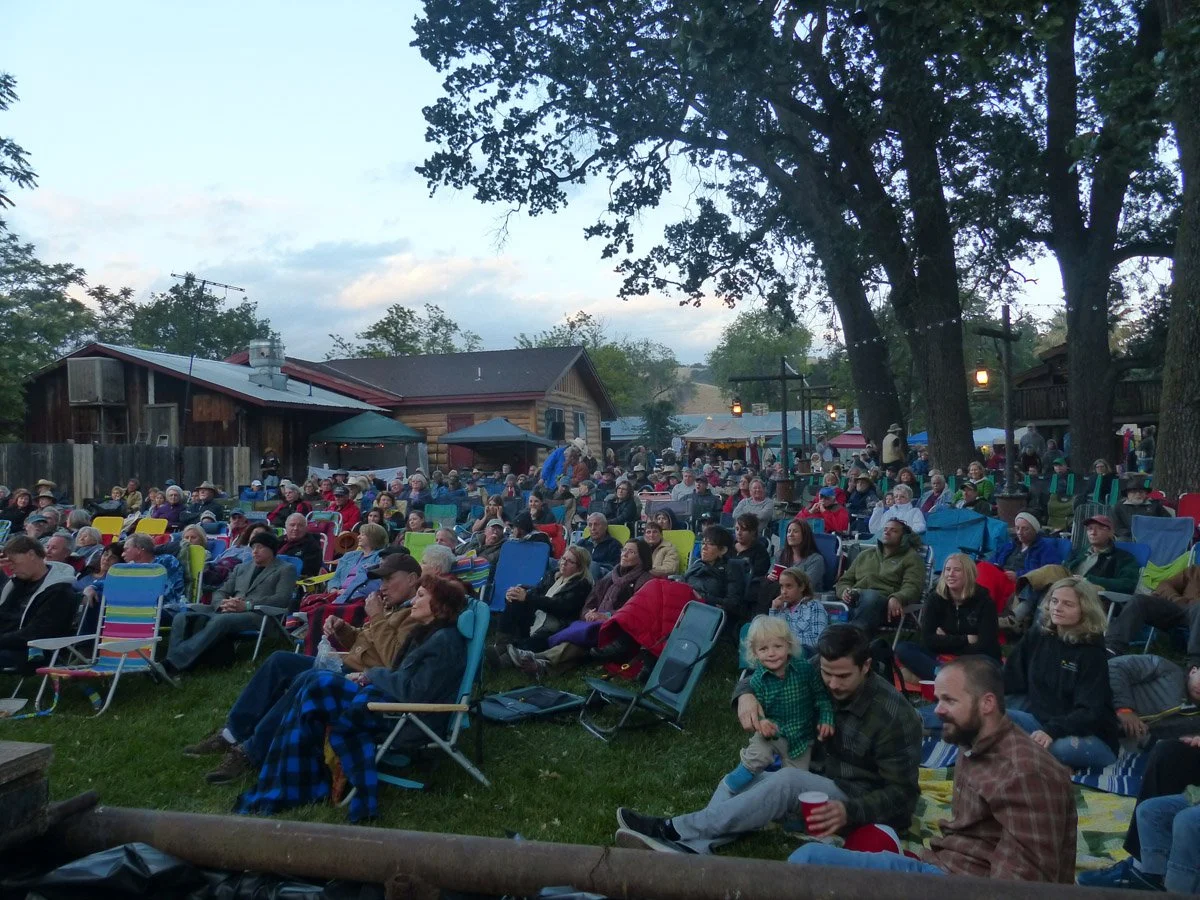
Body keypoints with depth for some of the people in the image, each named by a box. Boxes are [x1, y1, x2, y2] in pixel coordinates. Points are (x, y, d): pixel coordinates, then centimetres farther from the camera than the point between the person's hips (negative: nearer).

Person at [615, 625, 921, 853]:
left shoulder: (895, 716, -20)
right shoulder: (815, 679, -6)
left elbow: (902, 792, -18)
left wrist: (849, 811, -37)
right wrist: (746, 695, -24)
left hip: (858, 801, -7)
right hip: (814, 785, 7)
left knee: (788, 781, -35)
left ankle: (673, 831, -37)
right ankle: (690, 847, -45)